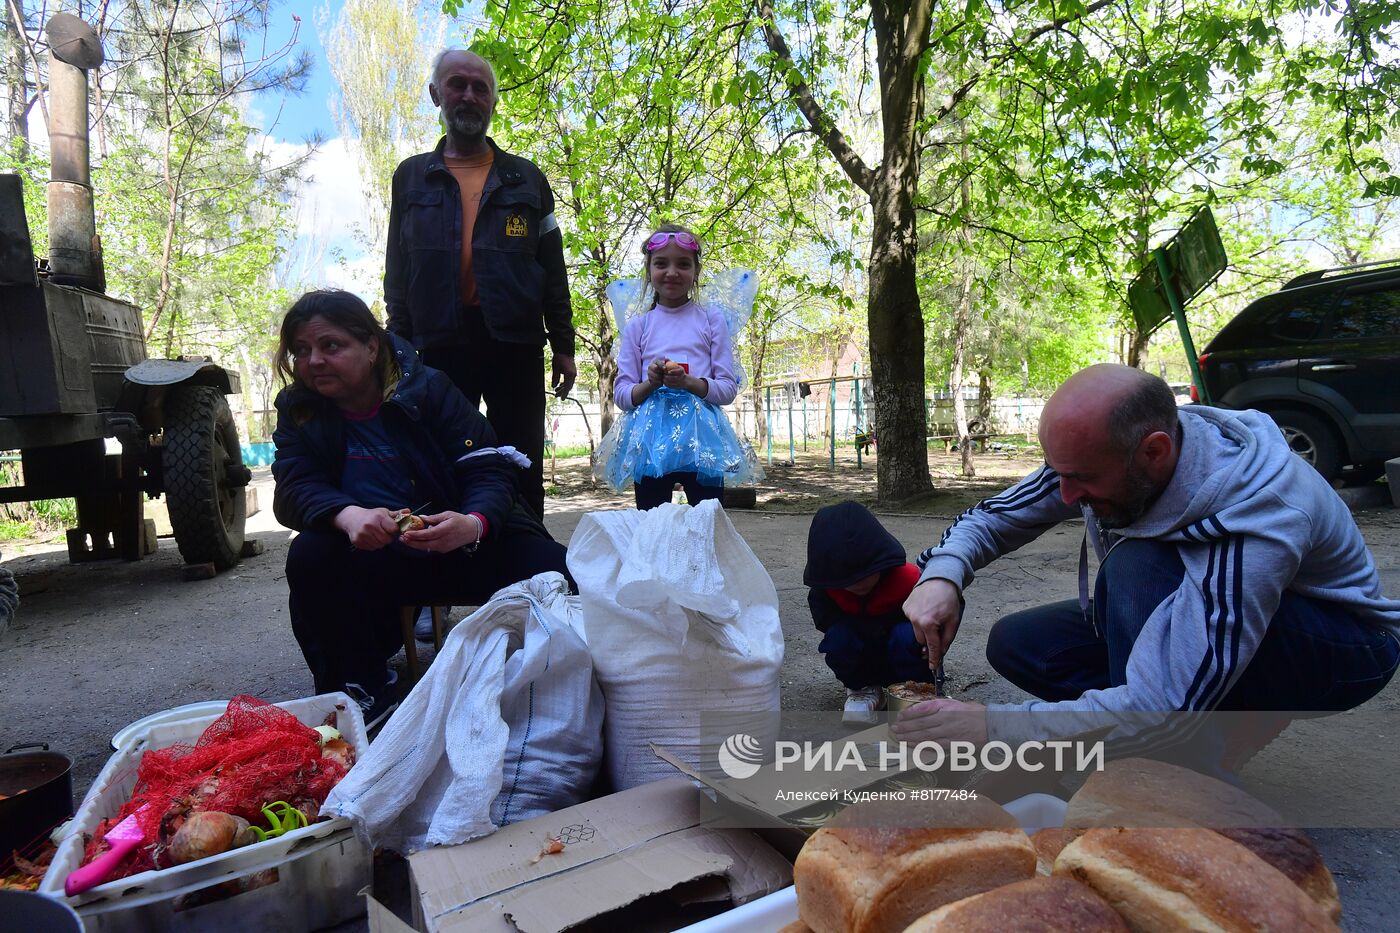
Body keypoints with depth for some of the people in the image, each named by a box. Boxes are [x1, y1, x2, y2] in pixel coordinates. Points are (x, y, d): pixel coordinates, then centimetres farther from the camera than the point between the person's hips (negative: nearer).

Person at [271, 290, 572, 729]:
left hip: (460, 544, -2)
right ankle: (363, 694, -10)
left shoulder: (427, 388, -3)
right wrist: (348, 516, -34)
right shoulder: (298, 410, 5)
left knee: (557, 570, -26)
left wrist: (474, 523, -35)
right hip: (368, 560, 2)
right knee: (309, 556, -29)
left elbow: (489, 471, -10)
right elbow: (292, 491, -9)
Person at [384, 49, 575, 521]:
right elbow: (398, 272, 11)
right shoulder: (411, 176, 14)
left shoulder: (527, 178, 12)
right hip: (439, 344, 1)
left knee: (523, 473, 4)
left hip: (515, 343, 0)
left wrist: (563, 347, 3)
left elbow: (553, 270, 9)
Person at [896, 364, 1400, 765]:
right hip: (1186, 623, 7)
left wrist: (992, 726, -42)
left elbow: (1164, 705, -41)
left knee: (1137, 566, -36)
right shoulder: (1099, 451, -18)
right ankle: (1228, 721, -3)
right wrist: (942, 575, -29)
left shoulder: (1253, 524, -39)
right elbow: (993, 516, -7)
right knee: (1015, 643, -12)